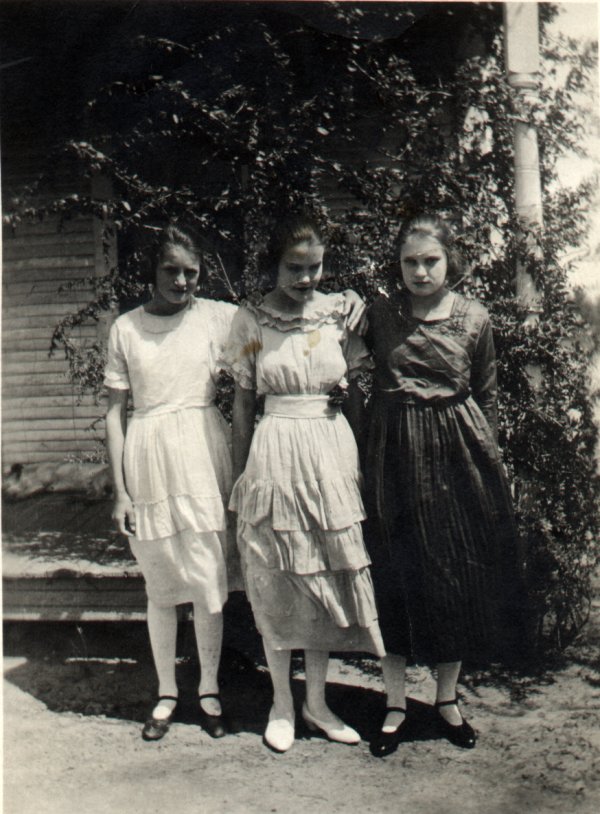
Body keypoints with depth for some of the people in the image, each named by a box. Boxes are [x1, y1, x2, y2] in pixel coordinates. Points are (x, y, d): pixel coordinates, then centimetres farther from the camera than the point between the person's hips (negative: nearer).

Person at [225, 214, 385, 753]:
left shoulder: (340, 313, 3)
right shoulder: (250, 320, -1)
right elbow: (243, 402, 5)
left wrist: (353, 384, -7)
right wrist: (240, 476, 5)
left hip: (332, 451, 2)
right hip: (274, 454, -1)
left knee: (327, 579, 8)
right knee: (275, 583, 5)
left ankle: (317, 701, 24)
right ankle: (282, 702, 22)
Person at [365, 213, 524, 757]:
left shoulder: (474, 319, 1)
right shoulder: (380, 314, 1)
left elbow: (487, 395, 8)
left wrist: (488, 458, 8)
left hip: (458, 453, 1)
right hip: (399, 455, 0)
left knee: (461, 572, 7)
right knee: (397, 574, 3)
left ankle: (447, 698, 25)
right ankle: (396, 706, 17)